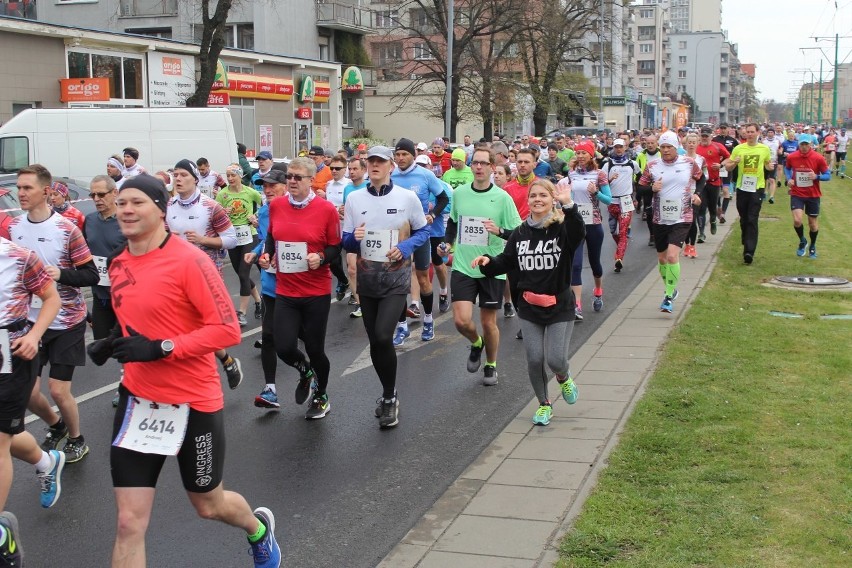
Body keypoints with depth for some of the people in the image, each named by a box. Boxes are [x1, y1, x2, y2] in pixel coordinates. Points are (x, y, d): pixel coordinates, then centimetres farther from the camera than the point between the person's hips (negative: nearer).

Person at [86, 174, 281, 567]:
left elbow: (227, 329, -21)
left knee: (209, 505, 18)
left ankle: (259, 527, 53)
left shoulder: (189, 259, -17)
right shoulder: (119, 265, 4)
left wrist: (161, 348, -27)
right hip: (138, 400, 5)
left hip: (193, 402, -5)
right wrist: (111, 344, 1)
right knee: (129, 524, -2)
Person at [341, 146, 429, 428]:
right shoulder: (354, 198, 3)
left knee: (383, 336, -18)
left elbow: (423, 231, 5)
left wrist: (405, 247, -13)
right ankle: (389, 393, 31)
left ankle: (389, 397, 3)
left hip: (396, 278, -3)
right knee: (375, 341, 10)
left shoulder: (407, 197, -4)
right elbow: (346, 242, 6)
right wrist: (355, 237, -16)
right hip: (367, 278, 4)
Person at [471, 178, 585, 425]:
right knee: (534, 360, 1)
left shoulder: (562, 229, -9)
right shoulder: (520, 233, 5)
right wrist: (488, 261, -10)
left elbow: (578, 233, -32)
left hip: (559, 306, -3)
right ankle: (544, 404, 24)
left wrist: (568, 206, -47)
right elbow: (505, 262, 11)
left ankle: (564, 378, 31)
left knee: (555, 360, -7)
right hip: (529, 308, 4)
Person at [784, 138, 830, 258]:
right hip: (797, 194, 0)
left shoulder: (818, 158, -11)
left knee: (813, 224, 9)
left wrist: (817, 176, -25)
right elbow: (787, 168, 16)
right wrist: (789, 178, -4)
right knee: (797, 220, -17)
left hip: (813, 195, 0)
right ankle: (802, 241, 13)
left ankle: (812, 246, 35)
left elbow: (828, 175, -5)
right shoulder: (791, 157, -6)